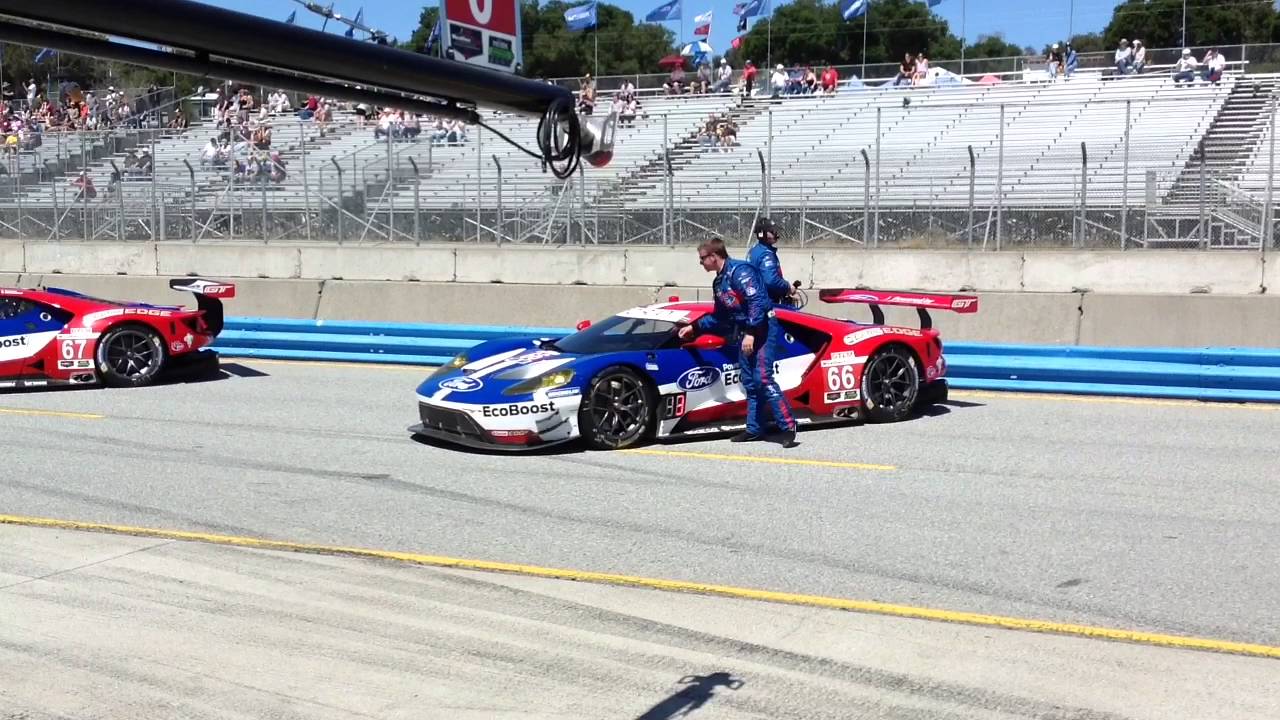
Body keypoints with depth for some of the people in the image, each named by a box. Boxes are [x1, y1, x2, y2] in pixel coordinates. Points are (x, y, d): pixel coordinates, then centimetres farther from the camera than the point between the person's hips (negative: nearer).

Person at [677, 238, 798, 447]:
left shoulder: (739, 271, -14)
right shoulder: (718, 282, 16)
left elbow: (756, 301, -23)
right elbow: (719, 317, 27)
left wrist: (750, 333, -27)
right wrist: (694, 327, 26)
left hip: (763, 328, -10)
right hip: (745, 331, 10)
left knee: (762, 378, -18)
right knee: (749, 382, 10)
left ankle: (788, 426, -17)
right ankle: (754, 428, 16)